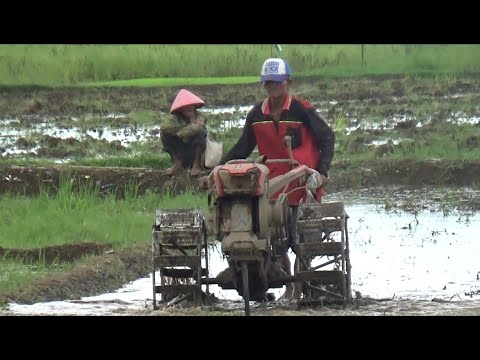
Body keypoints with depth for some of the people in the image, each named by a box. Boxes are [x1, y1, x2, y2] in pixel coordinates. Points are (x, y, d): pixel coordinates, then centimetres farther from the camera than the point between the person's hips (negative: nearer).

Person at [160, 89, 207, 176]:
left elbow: (198, 128, -39)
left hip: (196, 149, -3)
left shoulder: (199, 117, -15)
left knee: (200, 132, -31)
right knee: (164, 133, -15)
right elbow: (164, 126, -26)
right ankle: (177, 163, -2)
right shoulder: (177, 117, -7)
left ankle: (196, 165, -13)